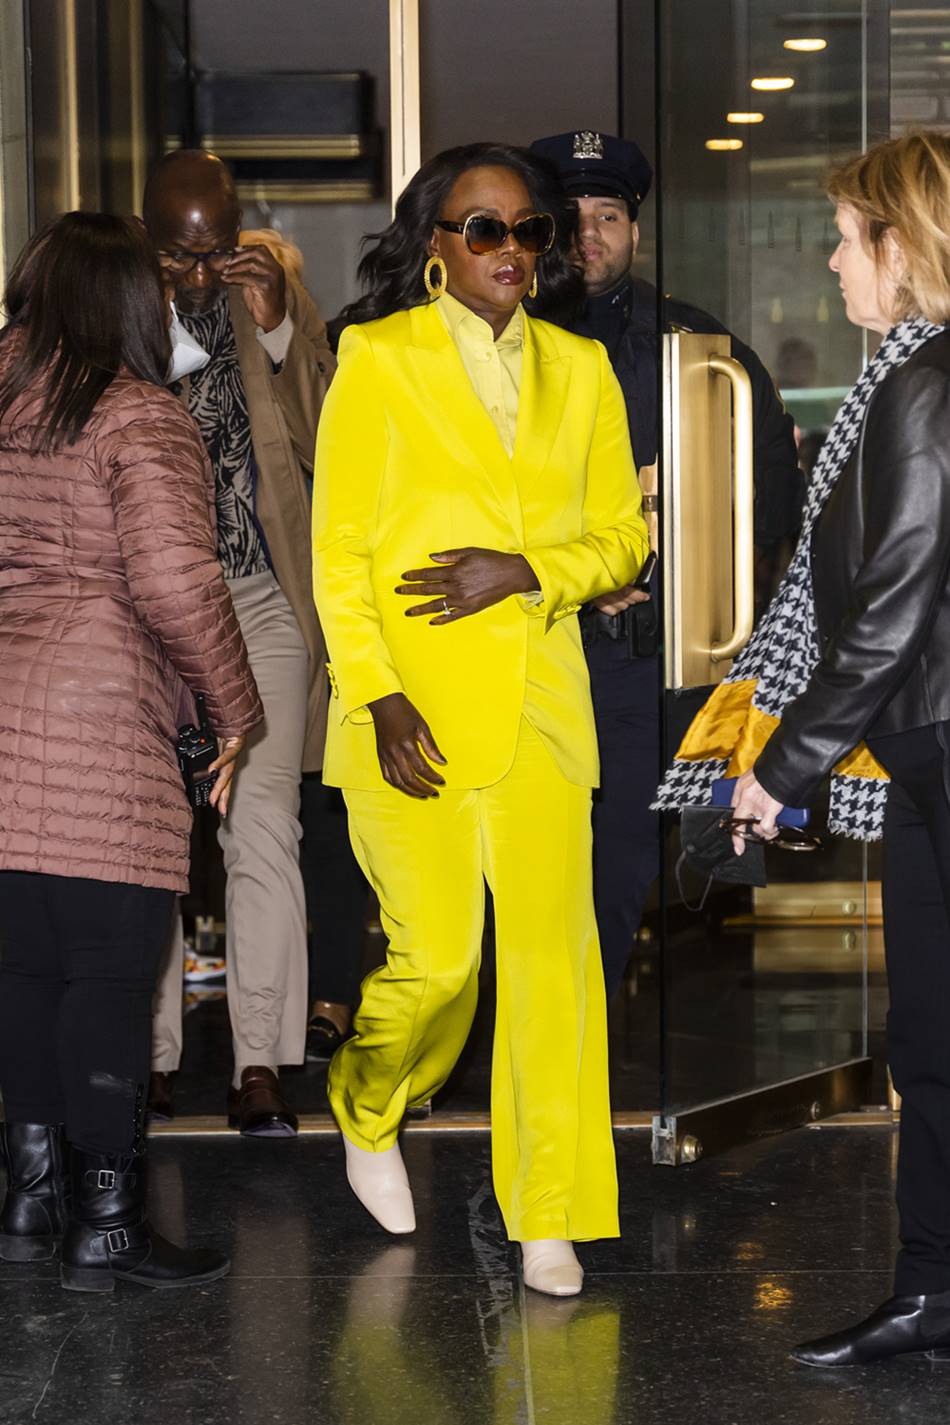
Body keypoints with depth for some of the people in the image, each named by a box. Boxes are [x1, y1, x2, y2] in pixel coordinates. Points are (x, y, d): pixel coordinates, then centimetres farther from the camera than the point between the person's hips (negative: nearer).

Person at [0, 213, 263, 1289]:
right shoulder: (140, 421, -7)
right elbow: (174, 586, -16)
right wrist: (237, 708, -4)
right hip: (99, 726, -7)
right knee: (111, 970, -1)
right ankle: (106, 1222, 4)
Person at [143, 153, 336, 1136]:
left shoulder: (275, 296, 5)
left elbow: (324, 444, 1)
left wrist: (278, 329, -10)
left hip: (260, 596, 0)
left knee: (263, 829, -6)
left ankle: (259, 1066, -1)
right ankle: (149, 1053, 16)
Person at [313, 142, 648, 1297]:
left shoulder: (580, 371, 13)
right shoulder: (378, 360, 3)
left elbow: (624, 538, 13)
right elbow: (337, 551, -1)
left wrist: (527, 571, -7)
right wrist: (376, 697, -11)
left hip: (540, 699, 3)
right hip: (415, 706, -3)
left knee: (552, 950, -4)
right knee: (435, 958, -6)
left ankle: (549, 1214, 8)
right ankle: (366, 1113, 27)